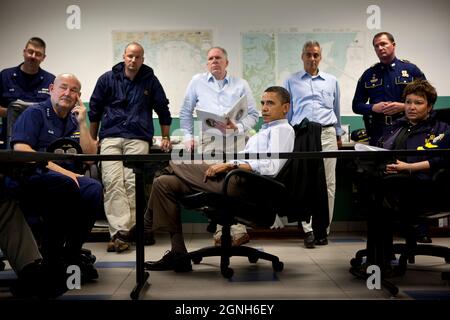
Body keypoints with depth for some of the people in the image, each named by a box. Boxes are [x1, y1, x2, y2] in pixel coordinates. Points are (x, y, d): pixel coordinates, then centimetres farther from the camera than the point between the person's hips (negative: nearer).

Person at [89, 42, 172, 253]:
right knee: (112, 182, -16)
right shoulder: (107, 79, 14)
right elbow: (95, 110, 19)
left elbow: (163, 109, 20)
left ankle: (126, 231, -16)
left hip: (138, 139, 0)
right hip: (110, 138, 1)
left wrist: (166, 137, 16)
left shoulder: (150, 80, 13)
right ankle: (120, 232, -22)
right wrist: (92, 140, 18)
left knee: (133, 183, -16)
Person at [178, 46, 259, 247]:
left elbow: (253, 114, 10)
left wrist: (238, 127, -8)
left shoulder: (240, 85, 14)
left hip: (234, 140, -1)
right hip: (207, 140, 1)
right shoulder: (197, 82, 16)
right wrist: (188, 136, 9)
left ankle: (237, 230, -6)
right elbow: (186, 112, 19)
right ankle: (223, 232, -1)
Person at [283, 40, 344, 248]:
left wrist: (338, 135, 20)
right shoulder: (291, 82, 13)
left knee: (328, 183, -1)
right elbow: (286, 111, 14)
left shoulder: (332, 82, 17)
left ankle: (323, 229, 6)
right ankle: (308, 230, -7)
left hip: (327, 134, 2)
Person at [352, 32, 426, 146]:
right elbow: (356, 105, 14)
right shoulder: (368, 74, 12)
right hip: (377, 134, 2)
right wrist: (373, 108, -6)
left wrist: (404, 107, -11)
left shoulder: (411, 70, 6)